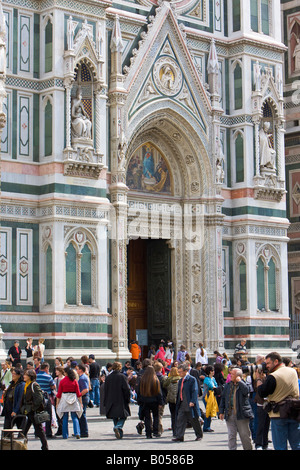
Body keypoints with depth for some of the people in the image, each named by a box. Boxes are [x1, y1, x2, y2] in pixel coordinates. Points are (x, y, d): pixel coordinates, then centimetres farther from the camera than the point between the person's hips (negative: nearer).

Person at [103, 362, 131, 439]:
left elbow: (105, 390, 7)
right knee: (123, 417, 5)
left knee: (115, 418, 13)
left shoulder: (108, 378, 4)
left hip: (111, 402, 4)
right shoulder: (122, 377, -7)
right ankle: (118, 427, -21)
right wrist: (128, 400, -1)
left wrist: (106, 403, 12)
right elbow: (127, 389, -12)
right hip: (121, 401, -4)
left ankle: (119, 434, 10)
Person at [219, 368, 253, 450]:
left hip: (241, 414, -4)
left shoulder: (242, 384, -1)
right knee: (231, 435, 3)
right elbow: (223, 399, 15)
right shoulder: (228, 386, 13)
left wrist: (239, 381, -15)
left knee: (245, 435, 3)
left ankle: (248, 448, 16)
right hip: (230, 414, 4)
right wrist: (221, 411, 9)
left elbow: (245, 391, -24)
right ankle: (232, 449, 8)